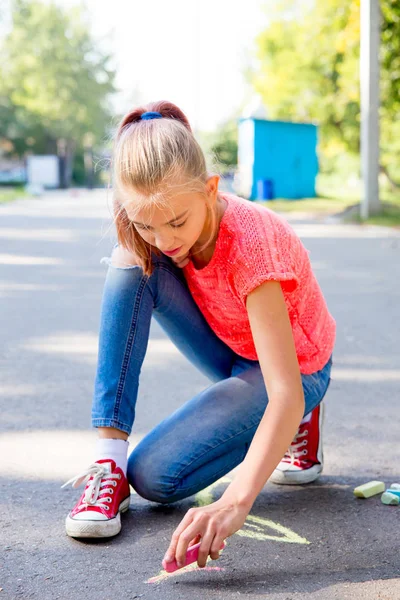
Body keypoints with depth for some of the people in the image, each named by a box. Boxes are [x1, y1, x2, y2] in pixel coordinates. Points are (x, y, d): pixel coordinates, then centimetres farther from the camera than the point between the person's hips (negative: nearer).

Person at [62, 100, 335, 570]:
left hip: (292, 368, -5)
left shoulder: (251, 241, -37)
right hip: (229, 352, 6)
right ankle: (109, 459, -21)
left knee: (156, 476, -23)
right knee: (132, 264, -23)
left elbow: (285, 392, -44)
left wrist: (234, 504, -54)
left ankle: (297, 429, 3)